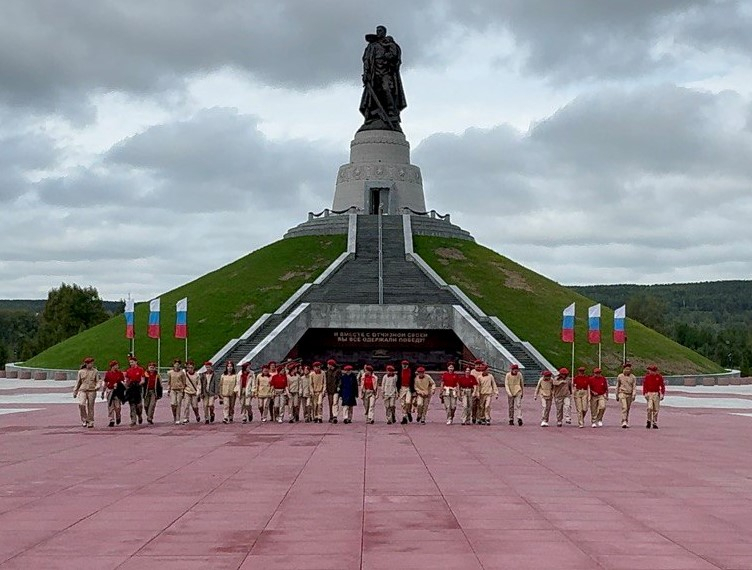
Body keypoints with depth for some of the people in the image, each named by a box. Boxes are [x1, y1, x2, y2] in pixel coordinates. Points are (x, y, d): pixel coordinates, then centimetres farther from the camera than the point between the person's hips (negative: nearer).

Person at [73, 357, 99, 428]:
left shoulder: (95, 371, 7)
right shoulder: (81, 372, 9)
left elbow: (98, 381, 6)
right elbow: (78, 382, 16)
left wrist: (97, 386, -16)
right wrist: (75, 392, 17)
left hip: (92, 391, 0)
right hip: (82, 390, 0)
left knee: (90, 407, 1)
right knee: (81, 404, -19)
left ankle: (90, 422, 11)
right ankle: (84, 420, -4)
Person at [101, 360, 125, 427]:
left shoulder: (120, 373, 3)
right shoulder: (107, 373, 4)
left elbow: (124, 382, 9)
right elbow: (105, 383, 11)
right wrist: (103, 392, 11)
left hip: (118, 392, -1)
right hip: (109, 391, 1)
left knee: (117, 407, -5)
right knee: (110, 407, -1)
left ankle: (118, 417, 24)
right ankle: (112, 421, 5)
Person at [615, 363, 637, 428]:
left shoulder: (633, 377, 1)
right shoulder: (620, 376, 0)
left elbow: (634, 387, -2)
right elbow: (617, 387, 10)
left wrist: (634, 395, -15)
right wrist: (617, 396, 12)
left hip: (629, 395, 2)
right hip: (622, 394, -2)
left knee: (628, 409, 10)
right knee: (624, 408, -18)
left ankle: (626, 422, 22)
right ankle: (624, 422, -23)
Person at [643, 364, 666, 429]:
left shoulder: (659, 377, 4)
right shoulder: (647, 377, 3)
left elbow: (662, 386, 6)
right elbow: (644, 386, 4)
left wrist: (662, 394, -2)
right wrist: (645, 394, -5)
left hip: (657, 394, 1)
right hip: (649, 394, -1)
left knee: (656, 409, 3)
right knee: (650, 408, -15)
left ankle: (655, 423, 10)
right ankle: (649, 421, 3)